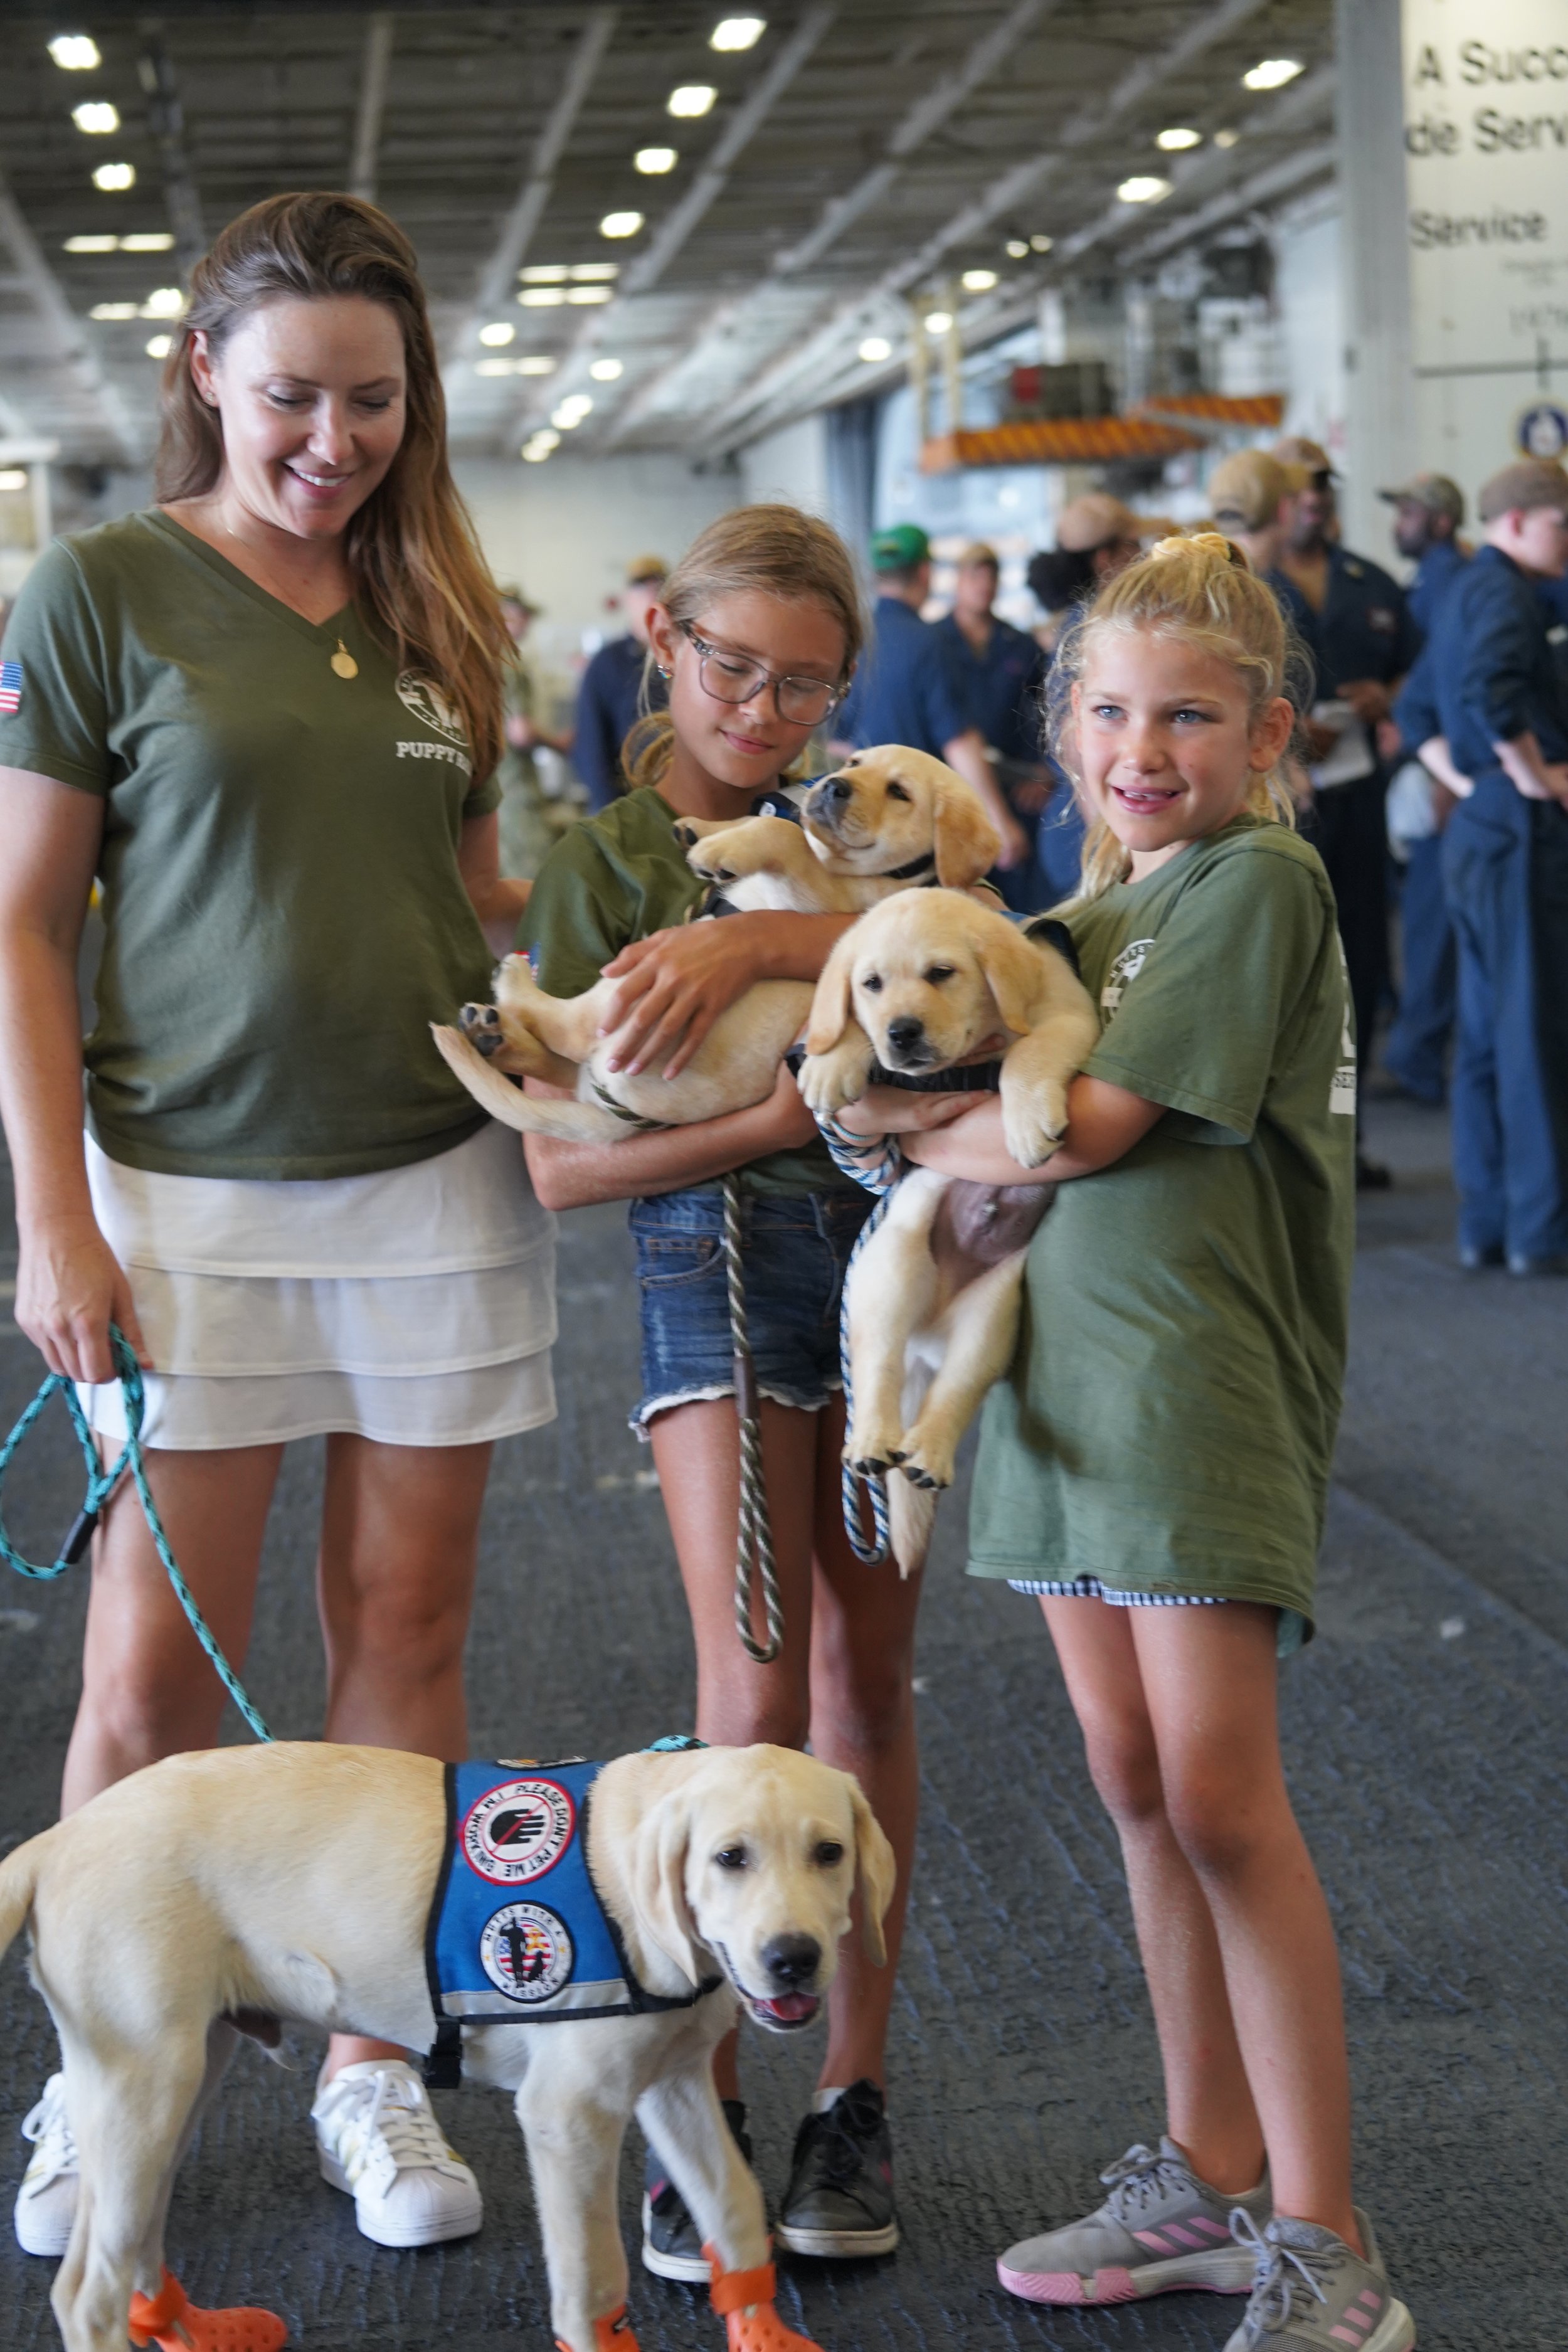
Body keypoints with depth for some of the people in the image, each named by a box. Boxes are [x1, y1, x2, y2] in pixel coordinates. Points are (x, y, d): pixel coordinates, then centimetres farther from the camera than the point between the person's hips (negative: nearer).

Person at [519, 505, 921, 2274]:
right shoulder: (603, 860, 1)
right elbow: (561, 1163, -7)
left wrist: (756, 939, -24)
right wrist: (782, 1112, -18)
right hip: (719, 1262, -3)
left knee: (866, 1686, 7)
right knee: (756, 1700, -10)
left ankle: (852, 2094, 15)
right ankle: (705, 2104, 2)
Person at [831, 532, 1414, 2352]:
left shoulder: (1260, 884, -9)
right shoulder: (1097, 913, 17)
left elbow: (1085, 1126, -15)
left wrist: (901, 1129, -1)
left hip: (1200, 1378, -8)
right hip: (1065, 1361, 8)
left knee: (1220, 1799, -9)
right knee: (1132, 1782, 11)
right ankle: (1209, 2176, 23)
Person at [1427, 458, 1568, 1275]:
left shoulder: (1462, 592, 19)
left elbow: (1425, 711, 26)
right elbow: (1490, 689, -31)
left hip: (1474, 829, 10)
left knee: (1485, 1032, 11)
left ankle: (1486, 1223, 15)